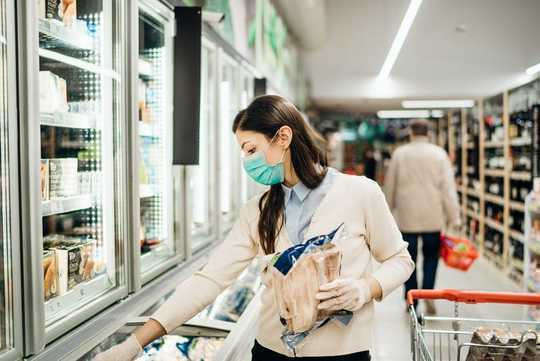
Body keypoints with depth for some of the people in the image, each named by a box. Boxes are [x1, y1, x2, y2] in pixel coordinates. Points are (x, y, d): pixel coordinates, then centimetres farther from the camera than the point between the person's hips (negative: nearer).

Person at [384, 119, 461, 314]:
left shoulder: (399, 153, -1)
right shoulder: (439, 153, -2)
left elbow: (390, 186, 5)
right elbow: (448, 187, -6)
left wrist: (388, 210, 17)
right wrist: (453, 217, -2)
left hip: (406, 216, 0)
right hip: (433, 216, 0)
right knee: (431, 256, 14)